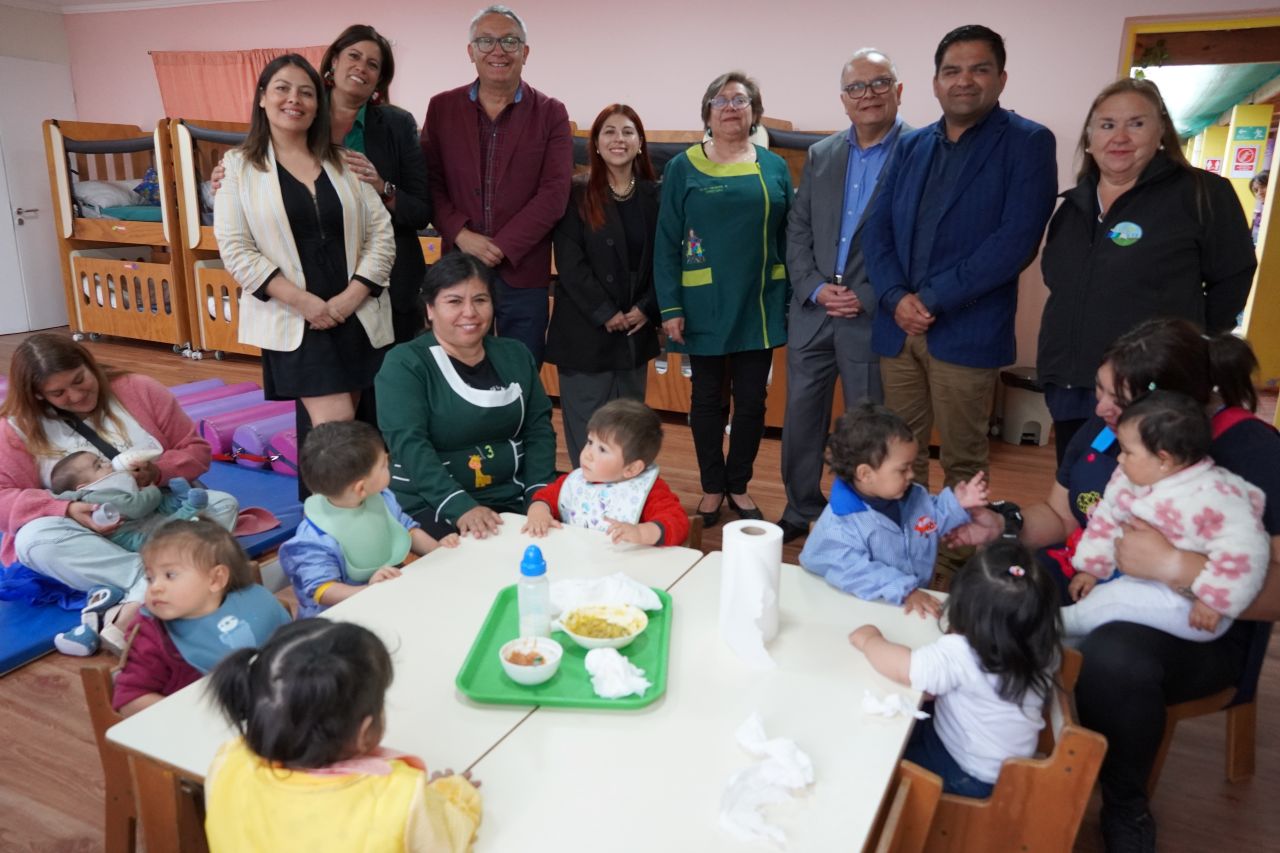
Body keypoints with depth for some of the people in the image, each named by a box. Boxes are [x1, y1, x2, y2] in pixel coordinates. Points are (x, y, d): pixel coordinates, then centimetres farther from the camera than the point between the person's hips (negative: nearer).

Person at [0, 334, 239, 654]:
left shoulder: (139, 390, 1)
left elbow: (197, 450, 2)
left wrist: (160, 472, -20)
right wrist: (67, 510, -27)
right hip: (91, 537, -1)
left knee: (223, 504, -26)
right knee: (34, 538, -32)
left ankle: (134, 603, -43)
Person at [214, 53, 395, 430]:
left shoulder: (344, 160, 9)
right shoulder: (239, 166, 3)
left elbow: (381, 231, 3)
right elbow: (235, 249, -4)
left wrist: (352, 296, -9)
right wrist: (302, 301, -14)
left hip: (358, 315, 3)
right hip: (292, 319, -3)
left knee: (337, 426, 10)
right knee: (336, 429, -13)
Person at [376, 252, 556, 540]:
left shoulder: (515, 356, 10)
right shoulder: (404, 364, -5)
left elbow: (539, 429, 8)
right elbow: (409, 445, -16)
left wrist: (540, 494, -8)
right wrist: (460, 507, -28)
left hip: (511, 499, 5)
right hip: (430, 505, -4)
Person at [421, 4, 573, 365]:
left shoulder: (551, 113, 2)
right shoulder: (442, 107, 8)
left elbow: (554, 193, -7)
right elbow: (430, 183, 4)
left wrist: (501, 247, -14)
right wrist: (461, 235, -13)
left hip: (524, 272, -1)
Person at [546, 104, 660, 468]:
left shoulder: (653, 195, 7)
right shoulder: (577, 193, -3)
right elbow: (569, 263, -9)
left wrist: (646, 309, -7)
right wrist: (606, 314, -14)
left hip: (637, 330, 4)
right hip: (586, 331, -3)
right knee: (587, 433, 1)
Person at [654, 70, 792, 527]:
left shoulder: (774, 168, 5)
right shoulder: (683, 168, -1)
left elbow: (789, 239, 6)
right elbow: (666, 243, -4)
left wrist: (794, 301, 2)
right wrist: (670, 307, -10)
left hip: (760, 305, 2)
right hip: (705, 306, -2)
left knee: (752, 399, 9)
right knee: (708, 398, 9)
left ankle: (739, 485, 26)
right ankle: (712, 487, 25)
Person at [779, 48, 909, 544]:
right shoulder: (820, 154, 12)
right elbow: (797, 230, 10)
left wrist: (868, 298, -15)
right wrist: (814, 288, -5)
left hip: (875, 315, -4)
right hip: (812, 312, 5)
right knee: (800, 419, 10)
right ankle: (800, 512, 27)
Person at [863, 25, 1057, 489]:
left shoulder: (1028, 143, -1)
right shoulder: (911, 146, 14)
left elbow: (1016, 239, -12)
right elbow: (877, 229, 7)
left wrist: (934, 300, -15)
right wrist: (896, 297, -10)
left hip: (967, 331, -4)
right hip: (897, 326, 5)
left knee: (962, 463, 6)